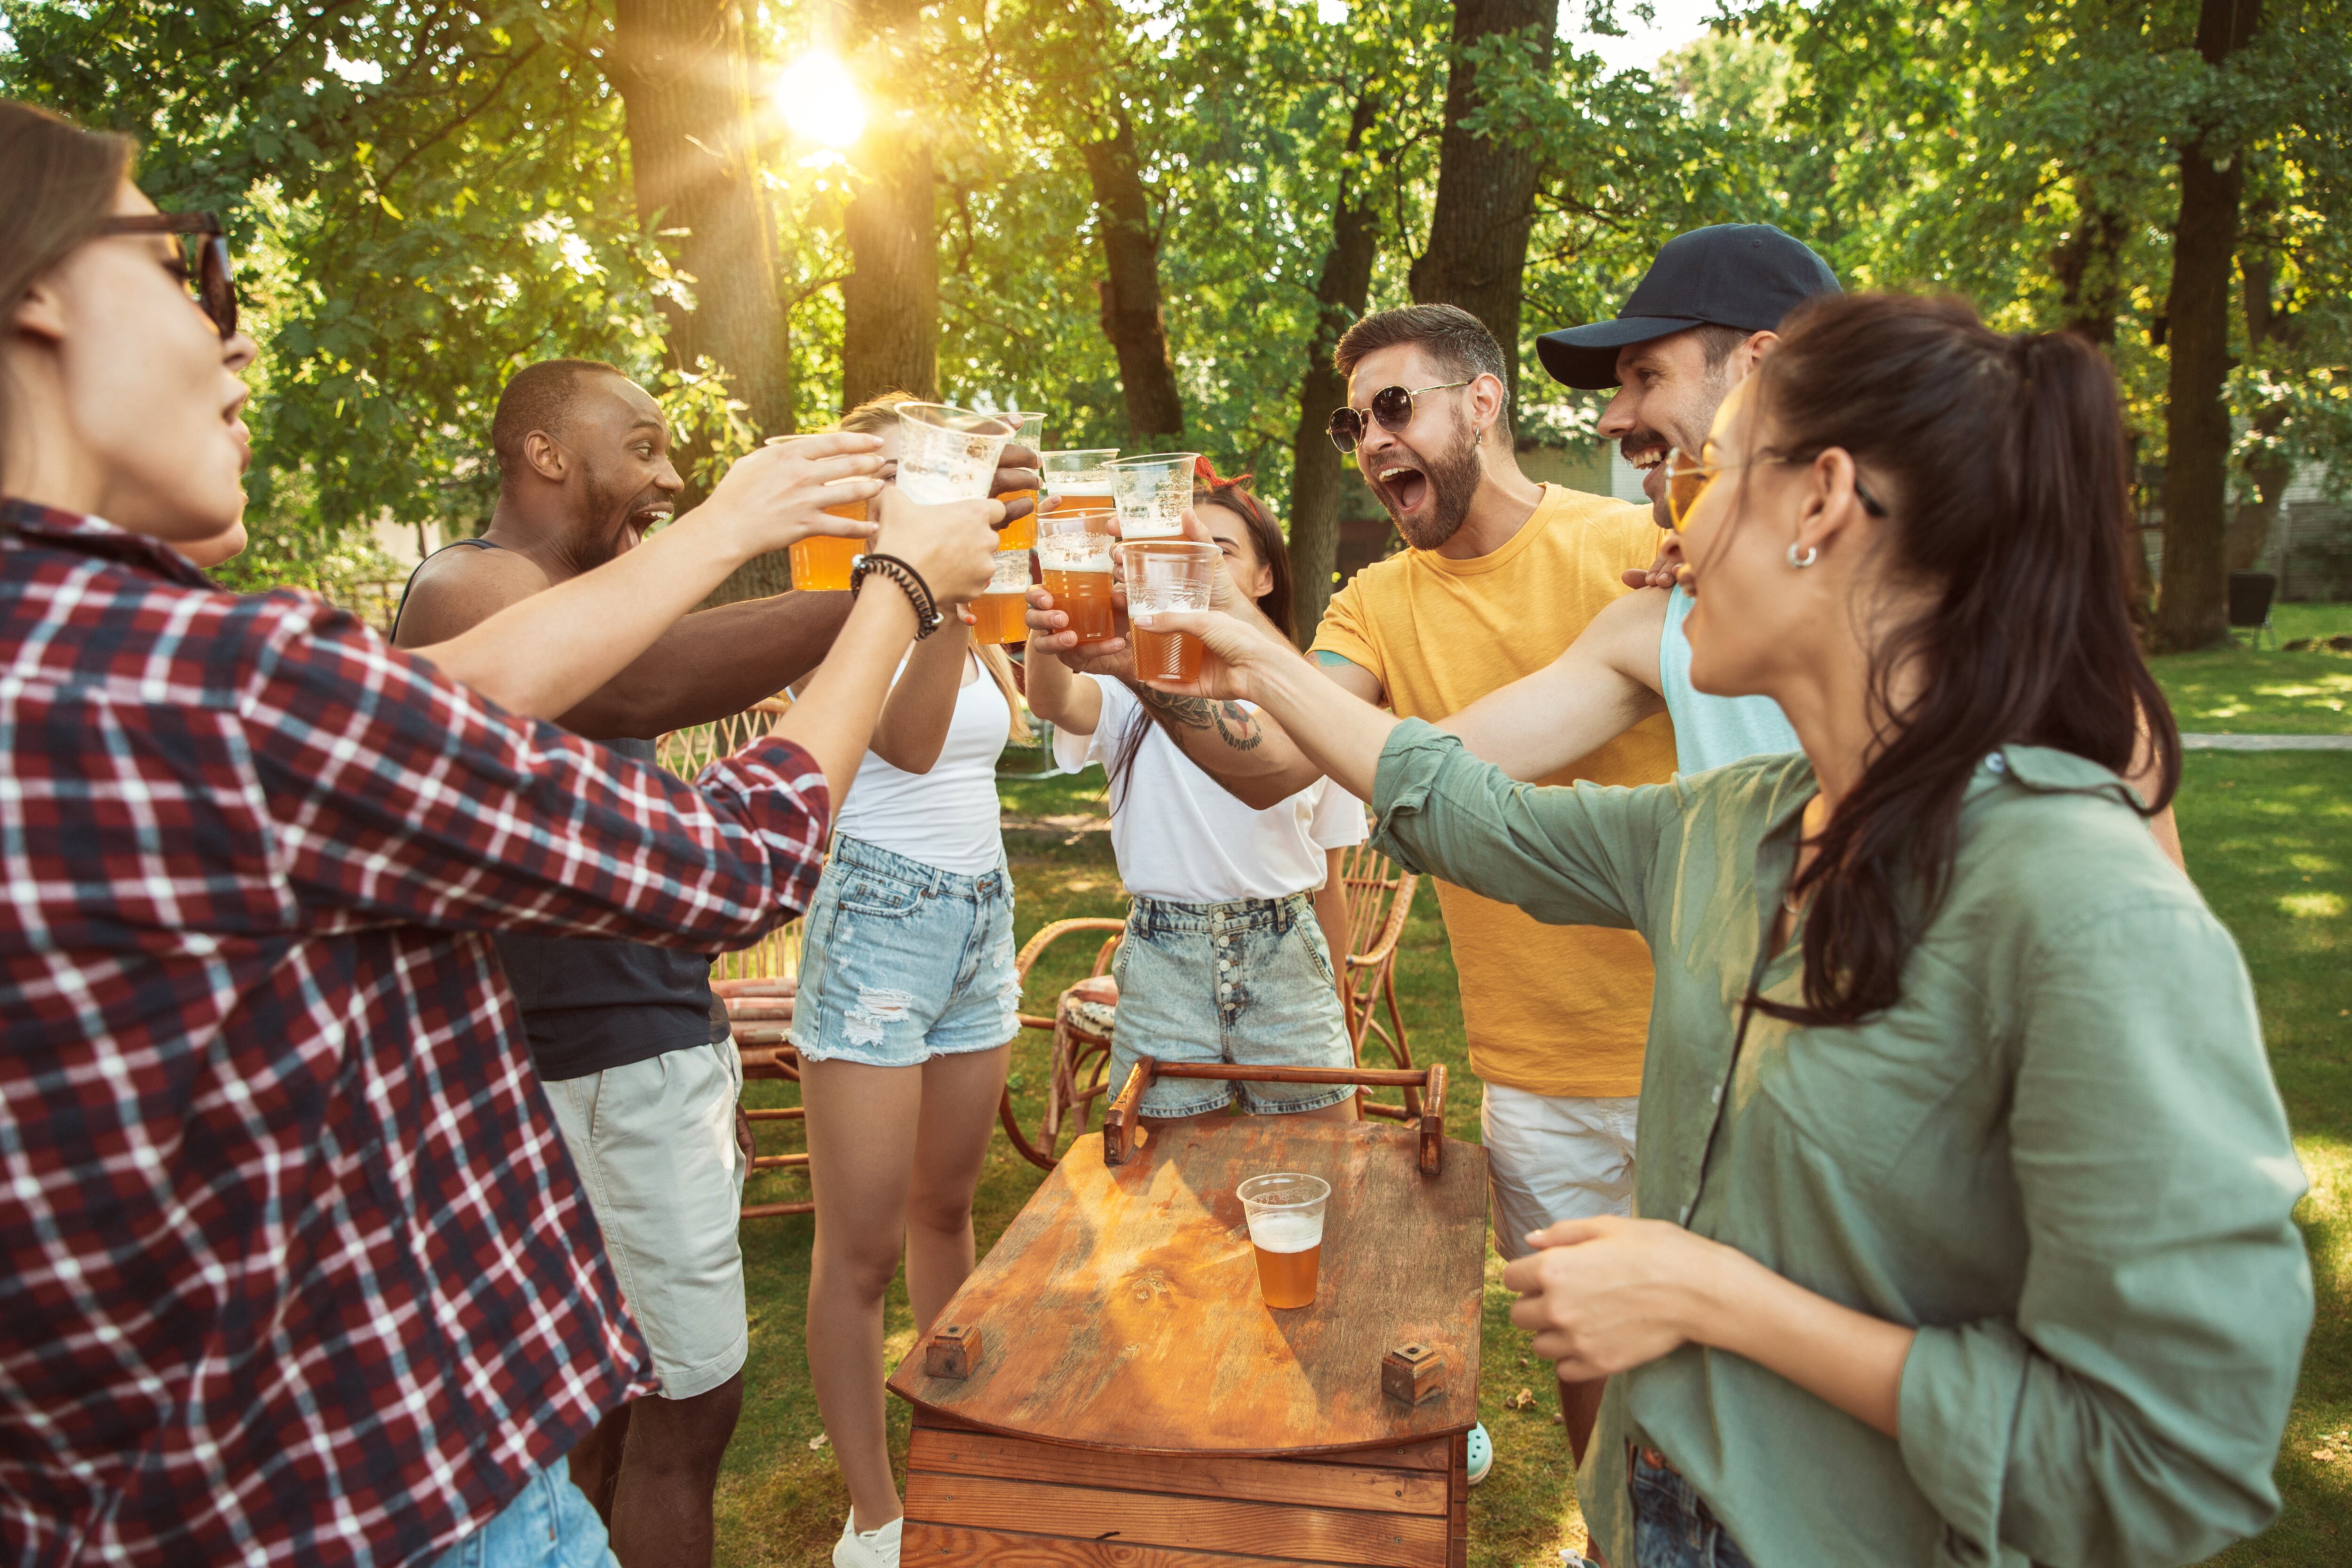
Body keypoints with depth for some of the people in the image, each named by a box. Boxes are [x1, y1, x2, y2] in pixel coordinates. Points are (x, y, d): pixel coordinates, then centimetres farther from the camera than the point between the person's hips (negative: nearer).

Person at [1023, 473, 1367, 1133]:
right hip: (1165, 962, -1)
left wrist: (1335, 1002, 14)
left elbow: (1327, 875, 9)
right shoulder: (1134, 688, -3)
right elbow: (1054, 701, -28)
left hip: (1286, 960, 1)